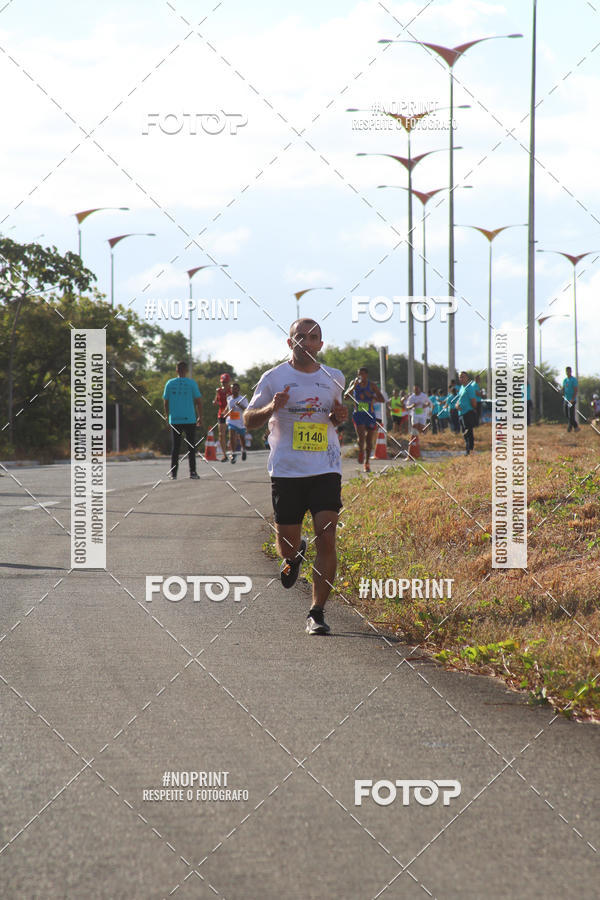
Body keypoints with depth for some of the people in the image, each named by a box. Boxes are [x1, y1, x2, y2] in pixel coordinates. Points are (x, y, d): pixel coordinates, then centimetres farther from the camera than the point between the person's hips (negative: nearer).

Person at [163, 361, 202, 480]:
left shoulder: (170, 384, 3)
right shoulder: (192, 383, -3)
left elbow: (166, 402, 7)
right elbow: (198, 402, -2)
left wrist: (167, 417, 18)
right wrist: (200, 417, 8)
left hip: (174, 420, 2)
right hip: (190, 419, -2)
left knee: (175, 447, 6)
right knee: (191, 446, 4)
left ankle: (173, 473, 3)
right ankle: (192, 472, 1)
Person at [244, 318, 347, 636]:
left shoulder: (335, 379, 10)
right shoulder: (274, 378, 2)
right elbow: (248, 420, 7)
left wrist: (339, 418, 1)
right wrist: (272, 408, -14)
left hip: (326, 470, 1)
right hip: (286, 470, -1)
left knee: (326, 539, -13)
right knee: (288, 545, 3)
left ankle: (317, 613, -6)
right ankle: (293, 557, 43)